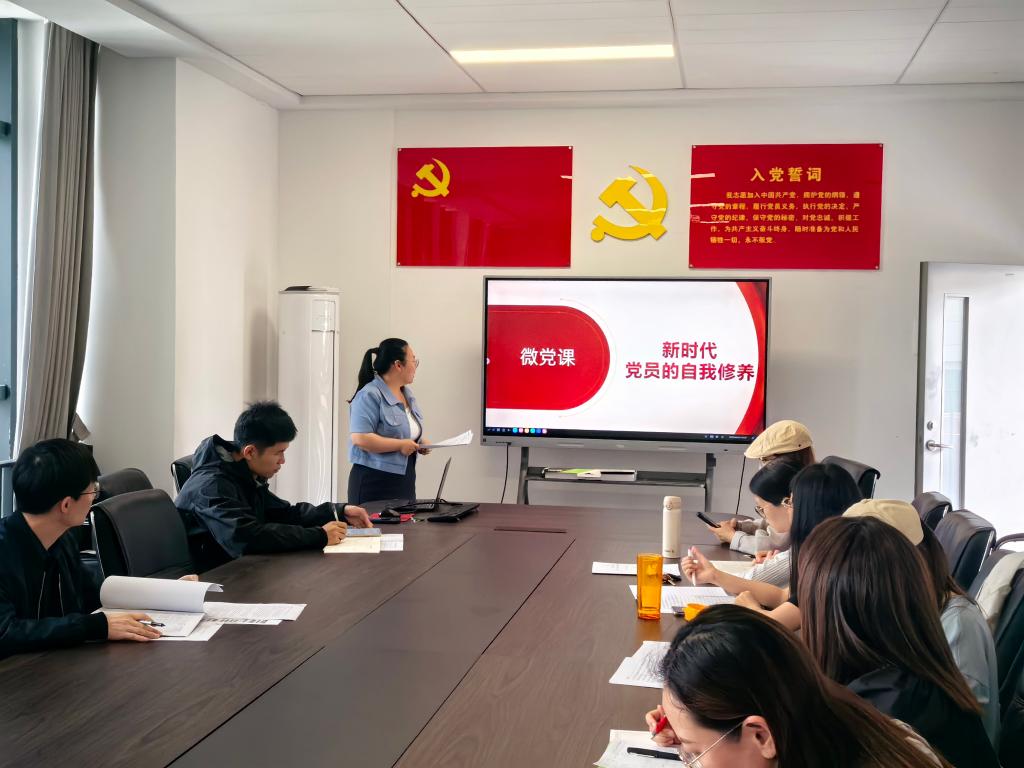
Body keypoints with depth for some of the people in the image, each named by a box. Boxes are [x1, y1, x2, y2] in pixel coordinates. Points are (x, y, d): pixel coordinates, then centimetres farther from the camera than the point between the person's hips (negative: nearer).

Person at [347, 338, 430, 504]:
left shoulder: (407, 394, 13)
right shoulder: (369, 396, -14)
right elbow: (360, 438, -23)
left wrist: (419, 443, 6)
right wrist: (401, 445, -19)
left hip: (405, 481, 8)